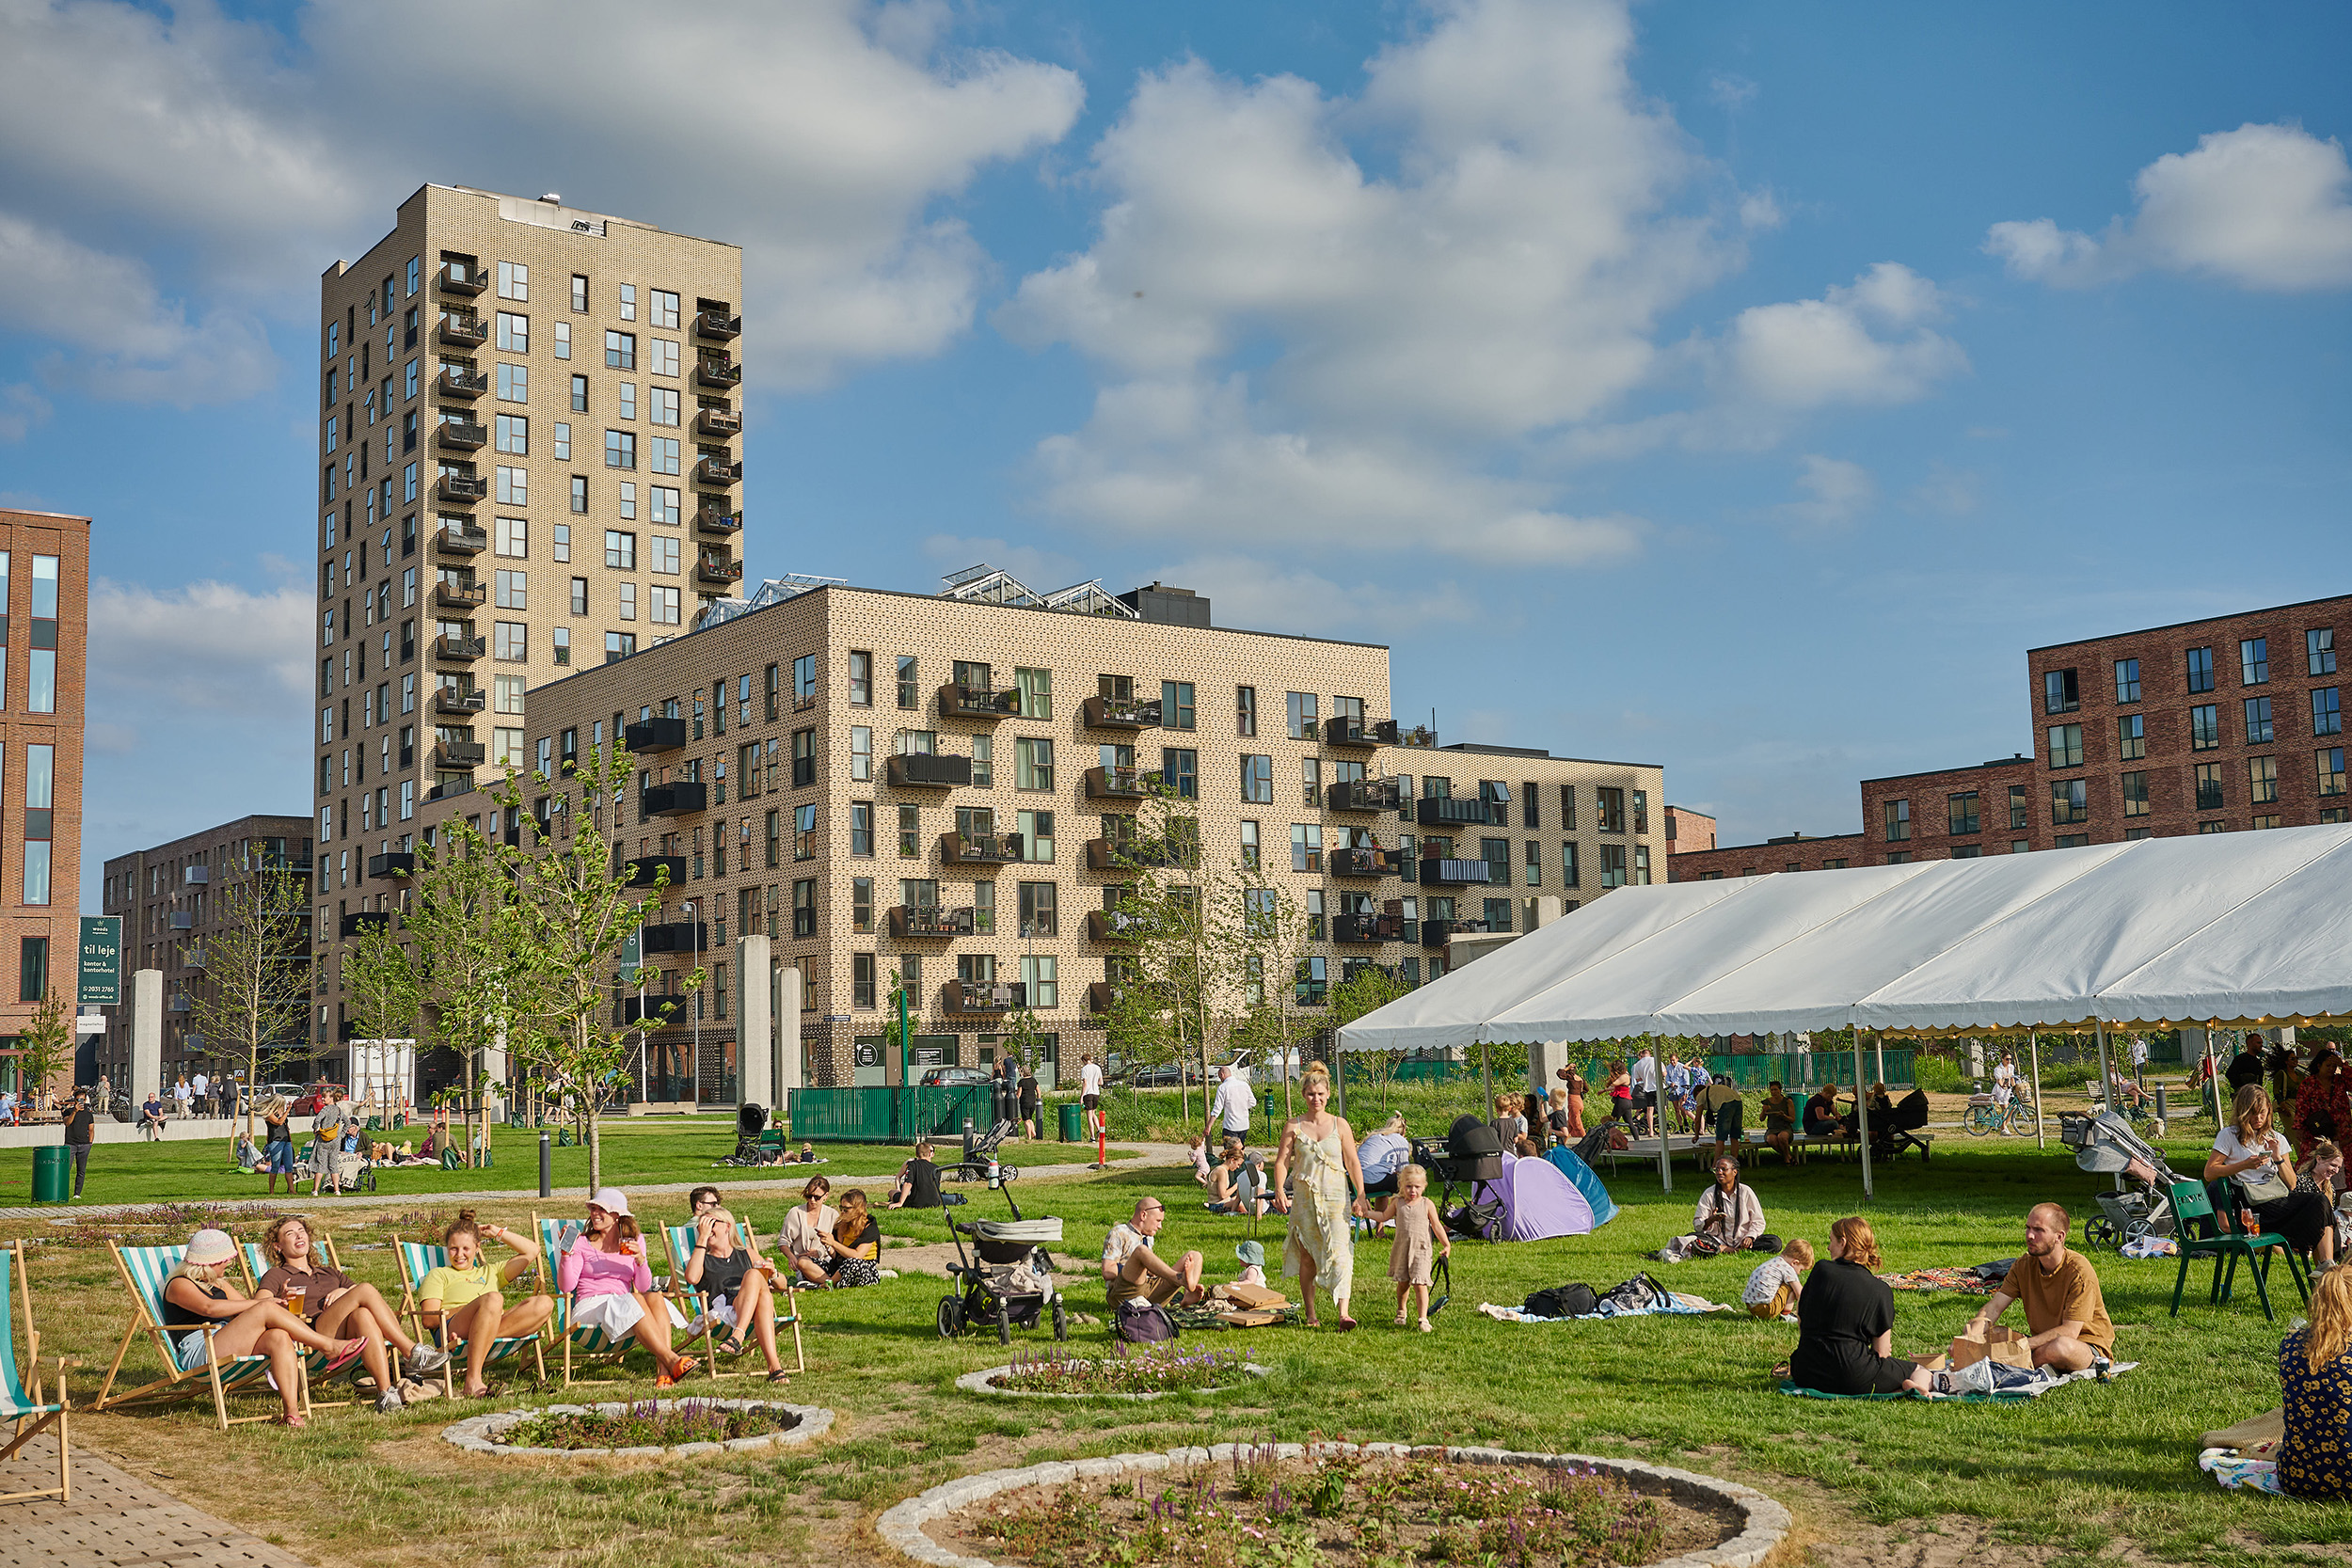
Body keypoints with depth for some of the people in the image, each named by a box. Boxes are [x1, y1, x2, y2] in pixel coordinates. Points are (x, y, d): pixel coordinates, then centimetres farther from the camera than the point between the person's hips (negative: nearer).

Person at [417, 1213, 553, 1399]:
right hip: (451, 1330, -4)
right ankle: (473, 1382, -45)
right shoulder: (438, 1275, 24)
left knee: (544, 1303, -23)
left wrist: (498, 1232, 34)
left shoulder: (489, 1272, 39)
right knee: (492, 1299, -38)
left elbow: (531, 1250, 36)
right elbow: (429, 1319, 7)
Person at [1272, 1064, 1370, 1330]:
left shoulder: (1340, 1125, 5)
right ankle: (1310, 1314, 16)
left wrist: (1361, 1195, -2)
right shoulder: (1294, 1128, 5)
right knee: (1306, 1256, 5)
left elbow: (1352, 1163, 6)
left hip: (1335, 1198, -1)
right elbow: (1282, 1162, 1)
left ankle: (1343, 1313, -22)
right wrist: (1279, 1191, -14)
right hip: (1304, 1198, 1)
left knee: (1339, 1253, -14)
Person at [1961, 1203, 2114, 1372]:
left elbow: (2069, 1331, -25)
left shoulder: (2079, 1271, -20)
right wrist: (1968, 1338, -27)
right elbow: (1994, 1307, -8)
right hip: (2043, 1342, 5)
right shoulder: (2023, 1266, -1)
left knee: (2060, 1347, -40)